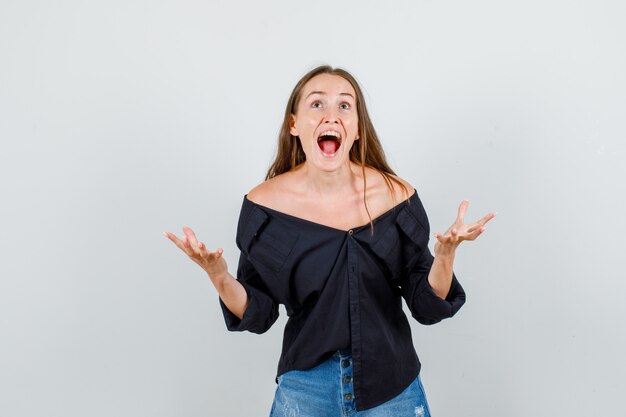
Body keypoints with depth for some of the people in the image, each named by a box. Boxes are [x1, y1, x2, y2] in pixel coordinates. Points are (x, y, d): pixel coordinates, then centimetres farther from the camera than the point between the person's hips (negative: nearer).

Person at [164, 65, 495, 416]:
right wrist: (219, 276, -24)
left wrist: (446, 253, -25)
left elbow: (427, 307, -7)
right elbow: (259, 315, -6)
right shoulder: (264, 204, -12)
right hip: (306, 388, 0)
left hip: (393, 385, 1)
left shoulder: (396, 196, -12)